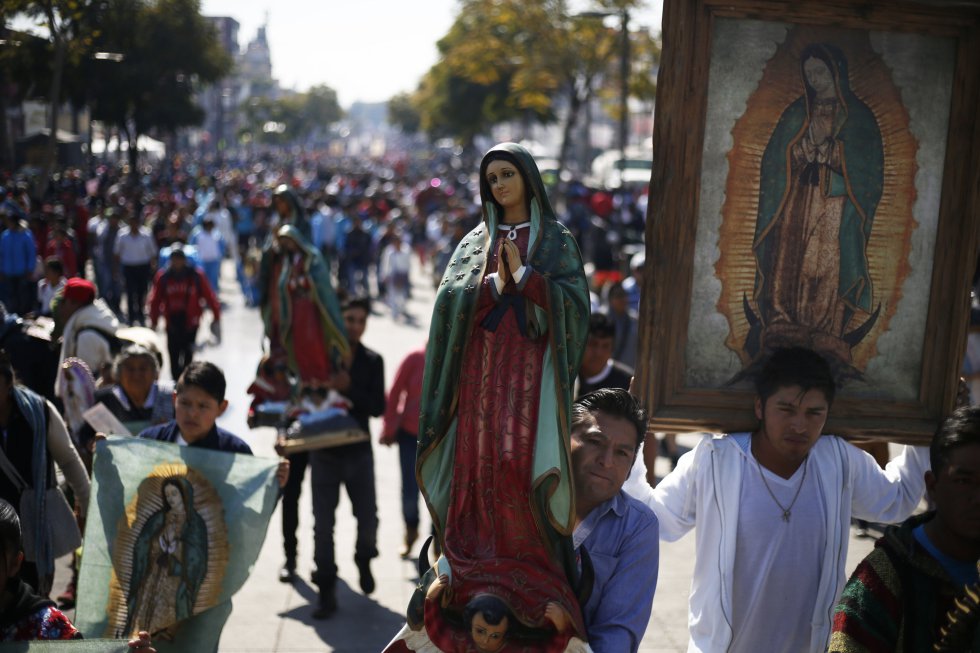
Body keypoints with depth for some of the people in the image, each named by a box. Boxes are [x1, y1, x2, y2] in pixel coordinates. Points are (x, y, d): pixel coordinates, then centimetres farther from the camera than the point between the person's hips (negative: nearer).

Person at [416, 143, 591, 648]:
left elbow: (575, 301, -4)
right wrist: (496, 282, -11)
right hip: (481, 366, 3)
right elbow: (448, 297, 3)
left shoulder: (555, 240, 9)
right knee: (479, 463, -3)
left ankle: (530, 566, -6)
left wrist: (524, 274, -10)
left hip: (531, 367, -3)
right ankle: (480, 565, 4)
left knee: (519, 461, -14)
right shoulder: (476, 242, 17)